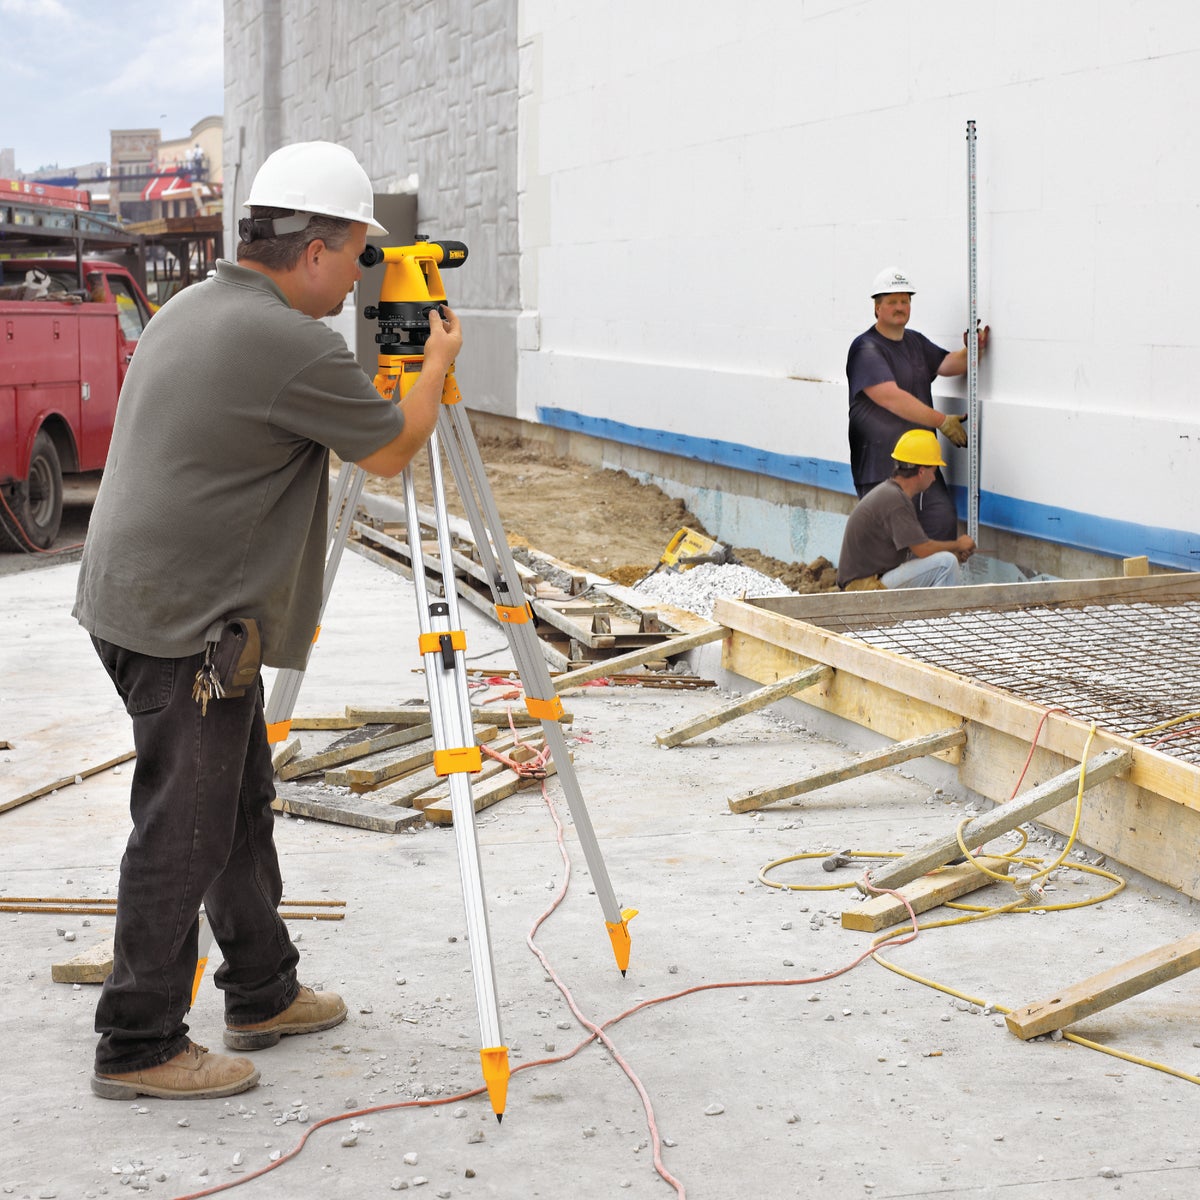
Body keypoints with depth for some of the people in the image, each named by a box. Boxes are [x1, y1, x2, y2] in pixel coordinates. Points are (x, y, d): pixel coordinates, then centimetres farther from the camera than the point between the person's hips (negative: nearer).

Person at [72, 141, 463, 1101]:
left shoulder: (188, 310, 11)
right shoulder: (294, 347, -20)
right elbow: (392, 451, -6)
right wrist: (439, 364, 11)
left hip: (138, 603, 10)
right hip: (184, 627, -10)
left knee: (240, 801, 18)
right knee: (182, 832, -1)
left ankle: (264, 994, 30)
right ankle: (138, 1047, 8)